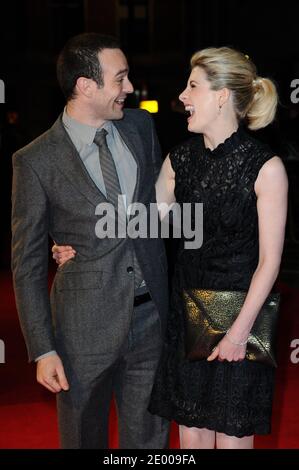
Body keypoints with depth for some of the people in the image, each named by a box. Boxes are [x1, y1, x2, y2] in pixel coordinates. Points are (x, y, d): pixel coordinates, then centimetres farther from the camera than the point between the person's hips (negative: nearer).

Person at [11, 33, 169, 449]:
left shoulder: (141, 126, 3)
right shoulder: (35, 161, -11)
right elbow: (27, 264, -6)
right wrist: (42, 350, -9)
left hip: (152, 318, 4)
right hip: (85, 329, -4)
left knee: (149, 438, 15)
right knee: (84, 438, 14)